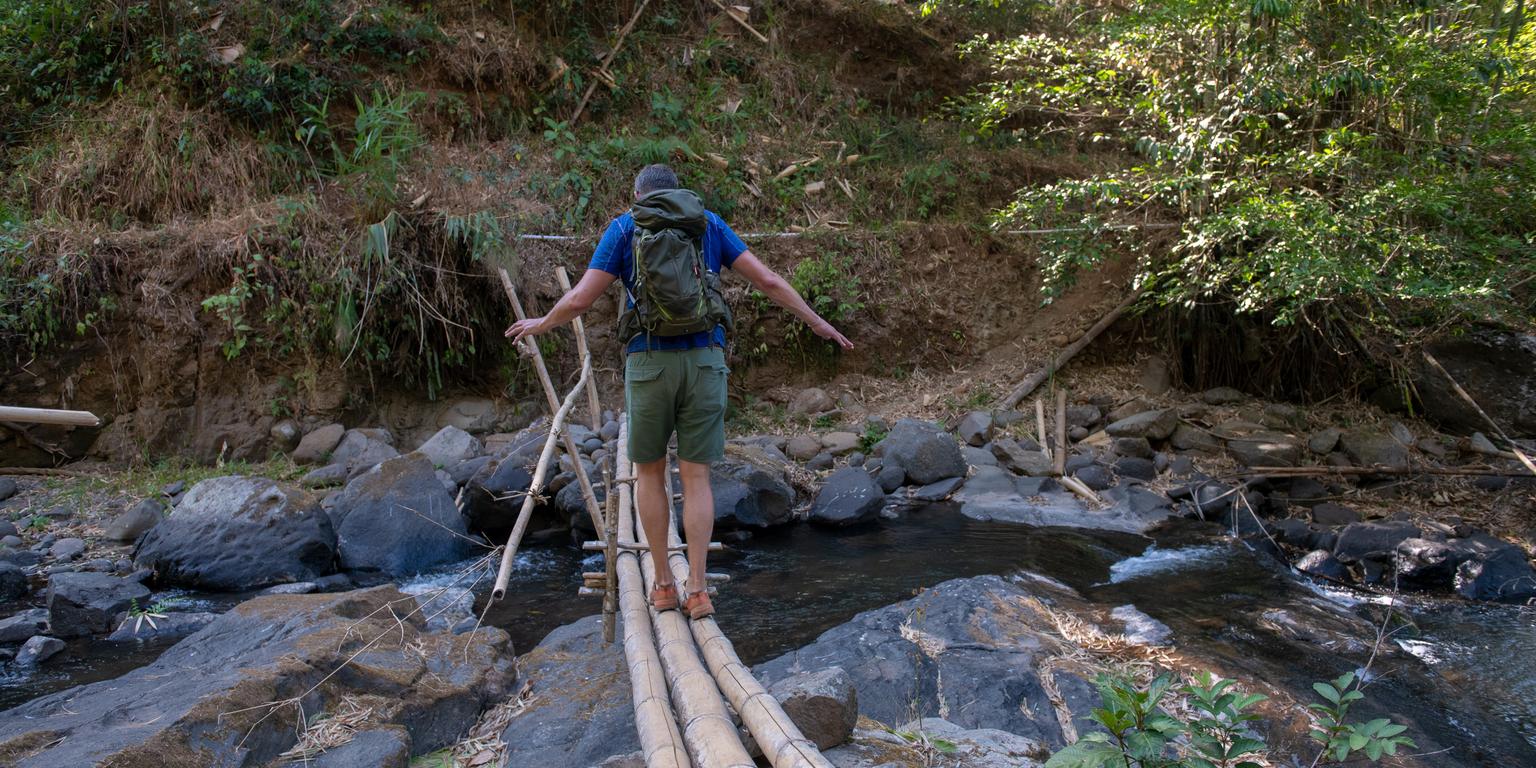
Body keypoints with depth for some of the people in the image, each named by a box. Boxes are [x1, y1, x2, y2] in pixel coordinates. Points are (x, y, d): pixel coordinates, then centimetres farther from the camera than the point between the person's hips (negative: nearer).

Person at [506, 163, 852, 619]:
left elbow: (580, 299, 2)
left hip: (650, 363, -1)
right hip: (705, 361, 1)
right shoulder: (709, 224, 12)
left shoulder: (623, 228, 7)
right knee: (695, 478, 5)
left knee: (649, 471, 16)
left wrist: (542, 324, 22)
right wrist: (817, 323, 19)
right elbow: (768, 281, 8)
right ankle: (697, 590, 0)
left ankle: (663, 584, 16)